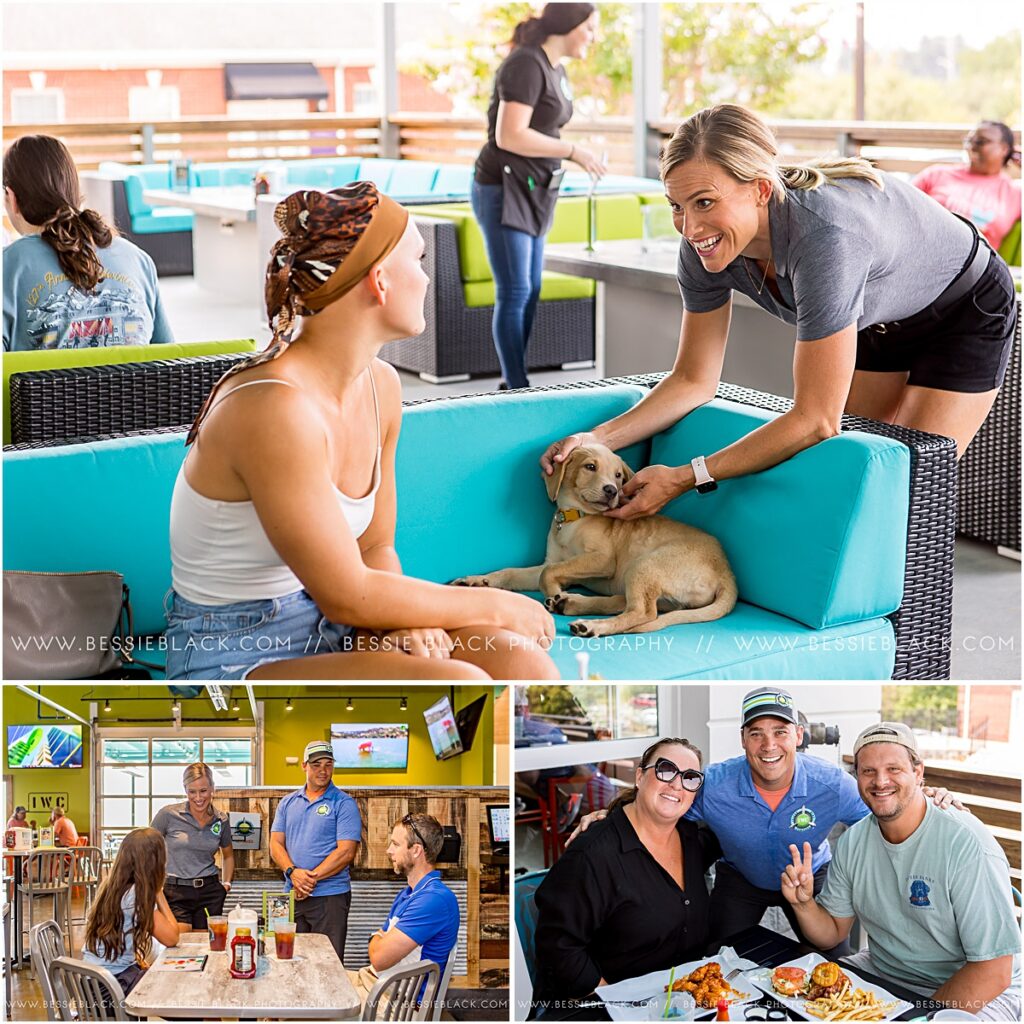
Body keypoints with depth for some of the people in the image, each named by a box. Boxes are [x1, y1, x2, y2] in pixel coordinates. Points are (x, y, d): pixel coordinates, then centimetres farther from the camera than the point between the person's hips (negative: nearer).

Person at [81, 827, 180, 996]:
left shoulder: (109, 885, 4)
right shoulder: (137, 894, -21)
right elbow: (171, 938, -16)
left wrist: (138, 962, 2)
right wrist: (158, 893, -10)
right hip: (115, 983, -8)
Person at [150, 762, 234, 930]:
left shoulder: (221, 820, 7)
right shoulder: (168, 814, -4)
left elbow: (228, 855, 25)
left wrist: (227, 882, 13)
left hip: (210, 892, 3)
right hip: (175, 892, -3)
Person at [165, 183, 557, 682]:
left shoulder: (380, 385, 4)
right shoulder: (274, 408, -24)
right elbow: (346, 596, -21)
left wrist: (404, 619, -12)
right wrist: (495, 605, -11)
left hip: (331, 631, 8)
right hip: (235, 659, -8)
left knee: (522, 663, -13)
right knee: (458, 684, -29)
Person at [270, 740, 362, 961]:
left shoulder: (344, 804, -2)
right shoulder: (288, 803, 13)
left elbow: (346, 852, -10)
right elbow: (276, 844, 7)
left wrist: (312, 877, -15)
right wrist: (293, 872, -12)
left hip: (330, 895, -4)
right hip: (292, 894, 4)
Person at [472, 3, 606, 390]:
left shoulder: (554, 69, 12)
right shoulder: (526, 64, -17)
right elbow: (509, 136, -25)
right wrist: (574, 152, -19)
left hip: (528, 194, 9)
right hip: (502, 191, -9)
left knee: (529, 292, 10)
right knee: (514, 293, -7)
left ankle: (513, 382, 17)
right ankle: (518, 390, -1)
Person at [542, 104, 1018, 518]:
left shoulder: (820, 238, -45)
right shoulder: (705, 244, -24)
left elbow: (815, 420, -39)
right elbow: (693, 381, -11)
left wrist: (686, 477, -36)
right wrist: (598, 438, -26)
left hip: (966, 311, -6)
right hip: (877, 320, 6)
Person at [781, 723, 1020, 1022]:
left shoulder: (968, 845, -22)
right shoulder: (852, 843, 0)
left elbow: (993, 973, -24)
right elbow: (832, 932, 9)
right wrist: (804, 904, -12)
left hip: (973, 997, -6)